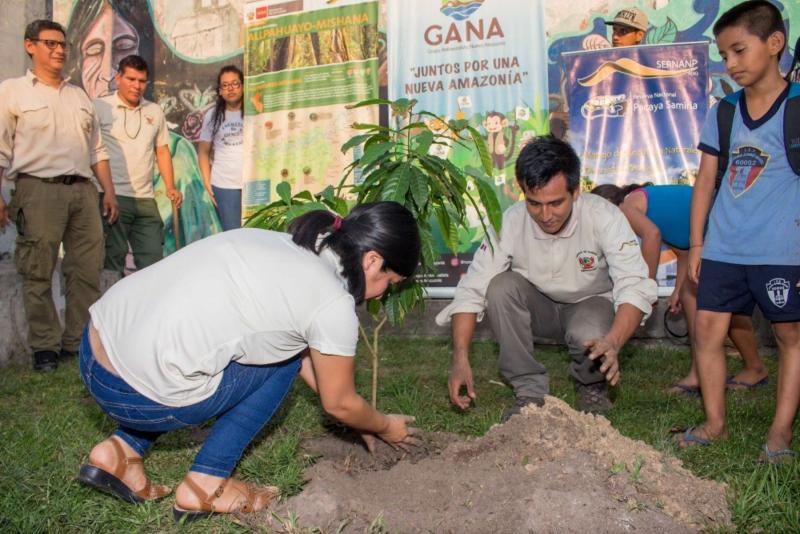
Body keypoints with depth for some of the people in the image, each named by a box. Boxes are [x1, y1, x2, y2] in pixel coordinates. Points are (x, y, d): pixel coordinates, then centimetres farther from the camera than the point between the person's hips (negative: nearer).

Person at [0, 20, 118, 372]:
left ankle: (80, 341, 12)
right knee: (38, 275, -2)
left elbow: (97, 150, 21)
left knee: (87, 271, 3)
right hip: (39, 189, -5)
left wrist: (109, 192, 13)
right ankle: (45, 347, 7)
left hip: (83, 190, 5)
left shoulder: (80, 96, 20)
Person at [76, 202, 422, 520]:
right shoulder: (333, 304, -10)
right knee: (283, 356, 8)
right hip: (135, 396, -8)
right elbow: (339, 403, 6)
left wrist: (355, 419, 34)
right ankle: (205, 486, 10)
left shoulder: (277, 243, 13)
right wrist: (386, 427, 27)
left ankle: (120, 452, 20)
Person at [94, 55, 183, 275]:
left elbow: (162, 150, 18)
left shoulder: (155, 112, 15)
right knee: (113, 259, -2)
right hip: (113, 197, -5)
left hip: (145, 199, 5)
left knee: (153, 259, 6)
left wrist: (170, 187, 7)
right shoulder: (100, 107, 0)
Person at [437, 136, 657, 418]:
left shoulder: (604, 217, -28)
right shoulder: (510, 223, -24)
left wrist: (612, 342, -53)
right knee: (500, 287, -28)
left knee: (589, 336, -36)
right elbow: (471, 291, -23)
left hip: (590, 303, -2)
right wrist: (460, 358, -35)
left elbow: (635, 288, -34)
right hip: (538, 305, 2)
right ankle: (530, 389, -14)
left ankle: (592, 384, 2)